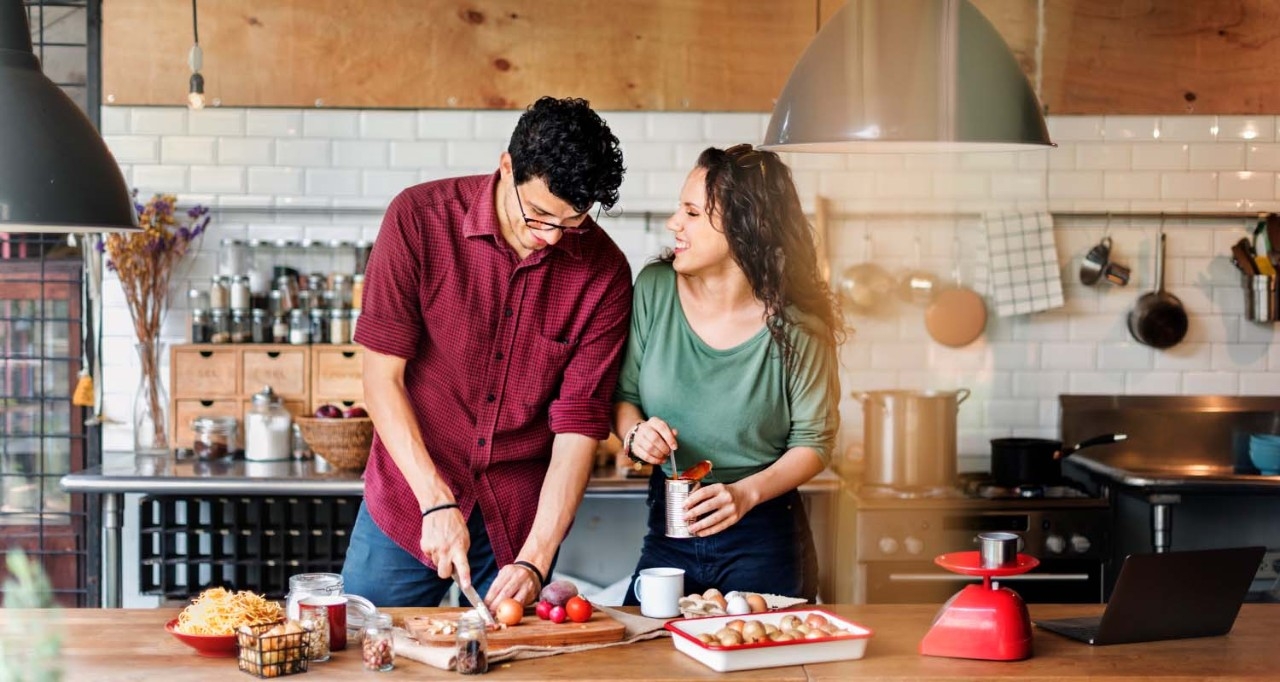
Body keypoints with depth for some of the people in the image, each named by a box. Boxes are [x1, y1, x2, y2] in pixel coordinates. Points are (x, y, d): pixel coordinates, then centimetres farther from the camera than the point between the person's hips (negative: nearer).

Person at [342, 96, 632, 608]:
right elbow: (382, 377, -12)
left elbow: (579, 424, -10)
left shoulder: (604, 272, -10)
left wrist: (535, 559, -18)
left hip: (521, 518, 1)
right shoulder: (419, 218, -13)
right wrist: (437, 503, -20)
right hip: (407, 506, 0)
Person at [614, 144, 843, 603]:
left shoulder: (795, 329, -13)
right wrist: (635, 434, -17)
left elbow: (814, 442, -5)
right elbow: (624, 394, 5)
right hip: (668, 530, 3)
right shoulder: (655, 289, -5)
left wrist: (746, 493, -20)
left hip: (762, 537, -3)